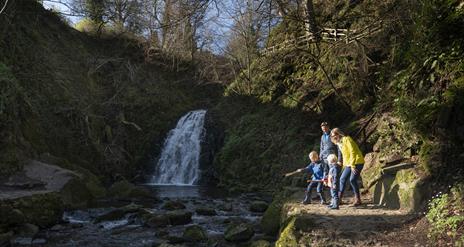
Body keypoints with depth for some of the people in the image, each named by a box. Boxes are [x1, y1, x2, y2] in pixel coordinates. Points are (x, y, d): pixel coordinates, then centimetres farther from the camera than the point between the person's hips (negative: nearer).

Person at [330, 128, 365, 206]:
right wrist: (344, 166, 15)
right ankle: (339, 198, 13)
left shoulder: (346, 139, -14)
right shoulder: (339, 143, 13)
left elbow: (353, 152, -19)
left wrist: (353, 165, -23)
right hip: (348, 164, 9)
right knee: (342, 178, 6)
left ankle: (358, 200, -3)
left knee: (352, 180, -14)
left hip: (357, 162, -9)